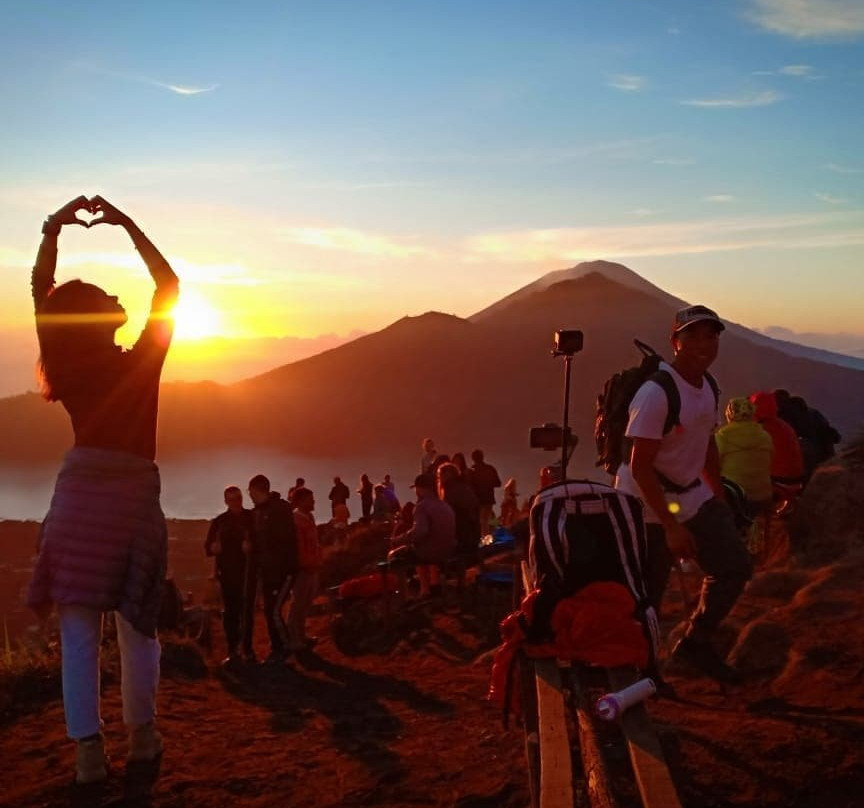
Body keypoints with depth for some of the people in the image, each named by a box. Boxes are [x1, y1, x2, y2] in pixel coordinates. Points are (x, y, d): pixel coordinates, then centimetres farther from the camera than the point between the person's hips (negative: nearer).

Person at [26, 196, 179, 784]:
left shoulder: (67, 373, -4)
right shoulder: (141, 365, -9)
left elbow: (41, 293, 8)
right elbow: (169, 285, 0)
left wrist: (54, 230, 8)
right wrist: (128, 225, 1)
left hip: (79, 496, 1)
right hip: (134, 496, -1)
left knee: (78, 629, 1)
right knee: (137, 624, 11)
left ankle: (89, 749, -4)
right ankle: (143, 737, 17)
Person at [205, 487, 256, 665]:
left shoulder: (252, 518, 3)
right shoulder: (219, 522, 9)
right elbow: (208, 547, 8)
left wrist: (252, 546, -21)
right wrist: (213, 547, -14)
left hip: (248, 572, -1)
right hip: (227, 573, 2)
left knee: (247, 611, 2)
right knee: (230, 613, 2)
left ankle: (247, 648, 12)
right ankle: (233, 650, 7)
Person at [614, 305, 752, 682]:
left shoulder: (708, 387, 3)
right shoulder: (656, 392, -23)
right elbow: (640, 467, -24)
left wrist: (720, 500, 12)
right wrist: (671, 526, -24)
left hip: (692, 496, 8)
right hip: (647, 506, -8)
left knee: (734, 566, 4)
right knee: (645, 595, -2)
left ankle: (696, 642, 21)